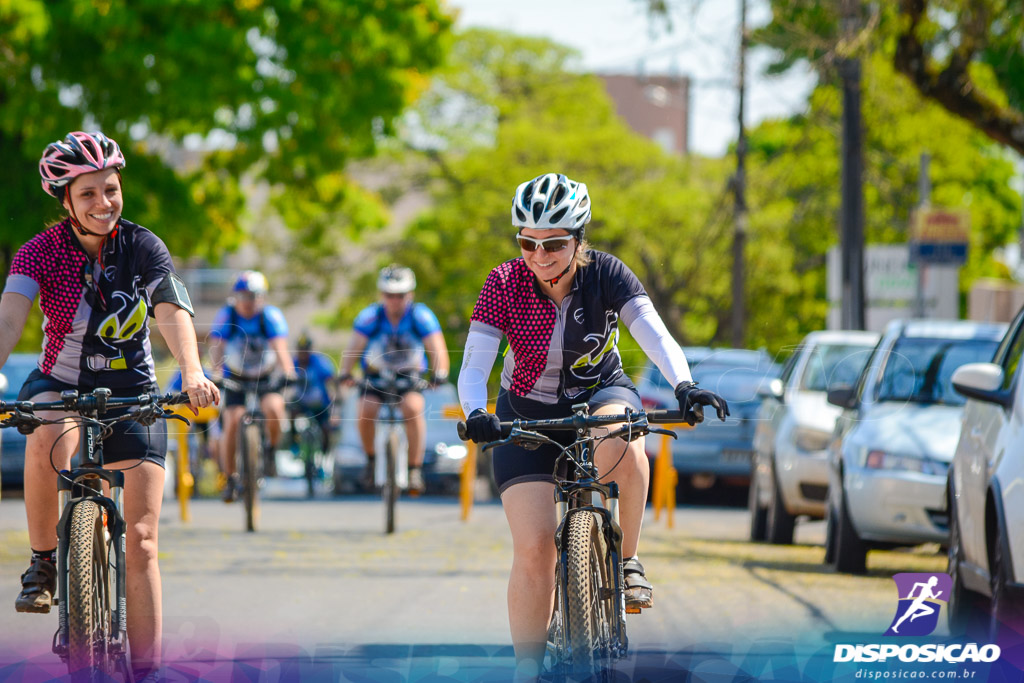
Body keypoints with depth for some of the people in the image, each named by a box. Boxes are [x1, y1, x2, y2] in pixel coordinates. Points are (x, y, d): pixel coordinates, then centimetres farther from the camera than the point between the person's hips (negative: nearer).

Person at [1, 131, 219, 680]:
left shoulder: (143, 249, -10)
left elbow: (174, 314, -24)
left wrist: (192, 374, -44)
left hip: (131, 395, 1)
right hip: (60, 387, -1)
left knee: (139, 541, -7)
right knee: (48, 441, -38)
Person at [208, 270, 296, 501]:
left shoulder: (271, 316, -19)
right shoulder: (226, 316, -18)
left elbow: (280, 347, -31)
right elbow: (217, 347, -28)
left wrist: (287, 372, -49)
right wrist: (216, 374, -46)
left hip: (267, 376, -1)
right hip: (236, 377, 1)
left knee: (273, 407, -29)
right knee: (232, 422, -15)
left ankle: (272, 450, 0)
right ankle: (230, 478, 0)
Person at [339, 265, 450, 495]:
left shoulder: (421, 316, -16)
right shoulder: (370, 316, -17)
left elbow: (437, 348, -23)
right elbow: (355, 346, -26)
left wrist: (440, 373, -42)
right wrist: (345, 373, -43)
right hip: (375, 376, 1)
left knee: (413, 407, -30)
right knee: (366, 411, -25)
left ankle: (415, 469, -20)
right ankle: (371, 458, 4)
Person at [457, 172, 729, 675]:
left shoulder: (605, 274, -19)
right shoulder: (504, 284, -20)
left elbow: (656, 336, -30)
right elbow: (474, 366, -25)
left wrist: (684, 386, -49)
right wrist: (475, 416, -45)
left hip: (600, 394, 0)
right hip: (528, 414, 0)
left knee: (619, 444, -38)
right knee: (534, 548, -12)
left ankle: (626, 561, -16)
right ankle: (528, 670, -1)